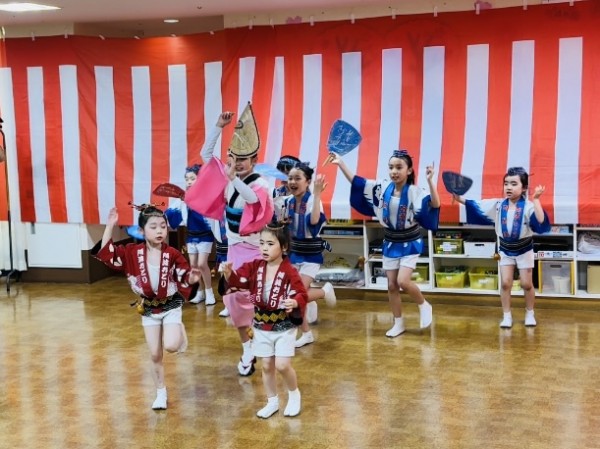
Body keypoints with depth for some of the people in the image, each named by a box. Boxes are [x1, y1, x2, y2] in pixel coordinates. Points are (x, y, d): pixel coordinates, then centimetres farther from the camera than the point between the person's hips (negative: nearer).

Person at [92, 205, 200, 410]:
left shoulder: (172, 254, -13)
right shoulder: (133, 252, -8)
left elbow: (184, 277, -8)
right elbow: (106, 253, -9)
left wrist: (191, 278, -31)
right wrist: (110, 226, -17)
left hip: (171, 306, -2)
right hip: (148, 309, 2)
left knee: (171, 345, -22)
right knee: (155, 355, 8)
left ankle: (181, 331, 15)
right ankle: (161, 394, 26)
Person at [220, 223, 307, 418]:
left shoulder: (289, 271, -16)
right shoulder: (255, 267, -2)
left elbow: (302, 295, -20)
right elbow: (237, 279, -8)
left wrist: (294, 303, -41)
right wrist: (228, 273, -29)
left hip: (284, 327, -4)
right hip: (261, 326, 5)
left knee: (282, 365, -8)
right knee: (267, 366, 12)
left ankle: (294, 394, 20)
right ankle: (272, 401, 29)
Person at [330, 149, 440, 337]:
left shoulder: (415, 192, -18)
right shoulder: (381, 187, -5)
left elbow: (434, 205, -32)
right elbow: (356, 182, 0)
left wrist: (430, 181, -45)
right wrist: (341, 163, -6)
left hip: (410, 244, -5)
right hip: (390, 243, 5)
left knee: (403, 281, -17)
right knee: (392, 285, 8)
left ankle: (424, 305, 12)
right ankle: (398, 323, 22)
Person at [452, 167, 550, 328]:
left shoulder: (528, 206, -23)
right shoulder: (498, 204, -10)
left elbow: (541, 224, -37)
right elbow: (476, 206, -8)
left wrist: (536, 200, -43)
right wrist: (460, 199, -21)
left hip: (524, 249, -3)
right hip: (505, 249, 3)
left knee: (526, 284, 7)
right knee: (505, 283, 2)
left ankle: (530, 313, 27)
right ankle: (506, 316, 14)